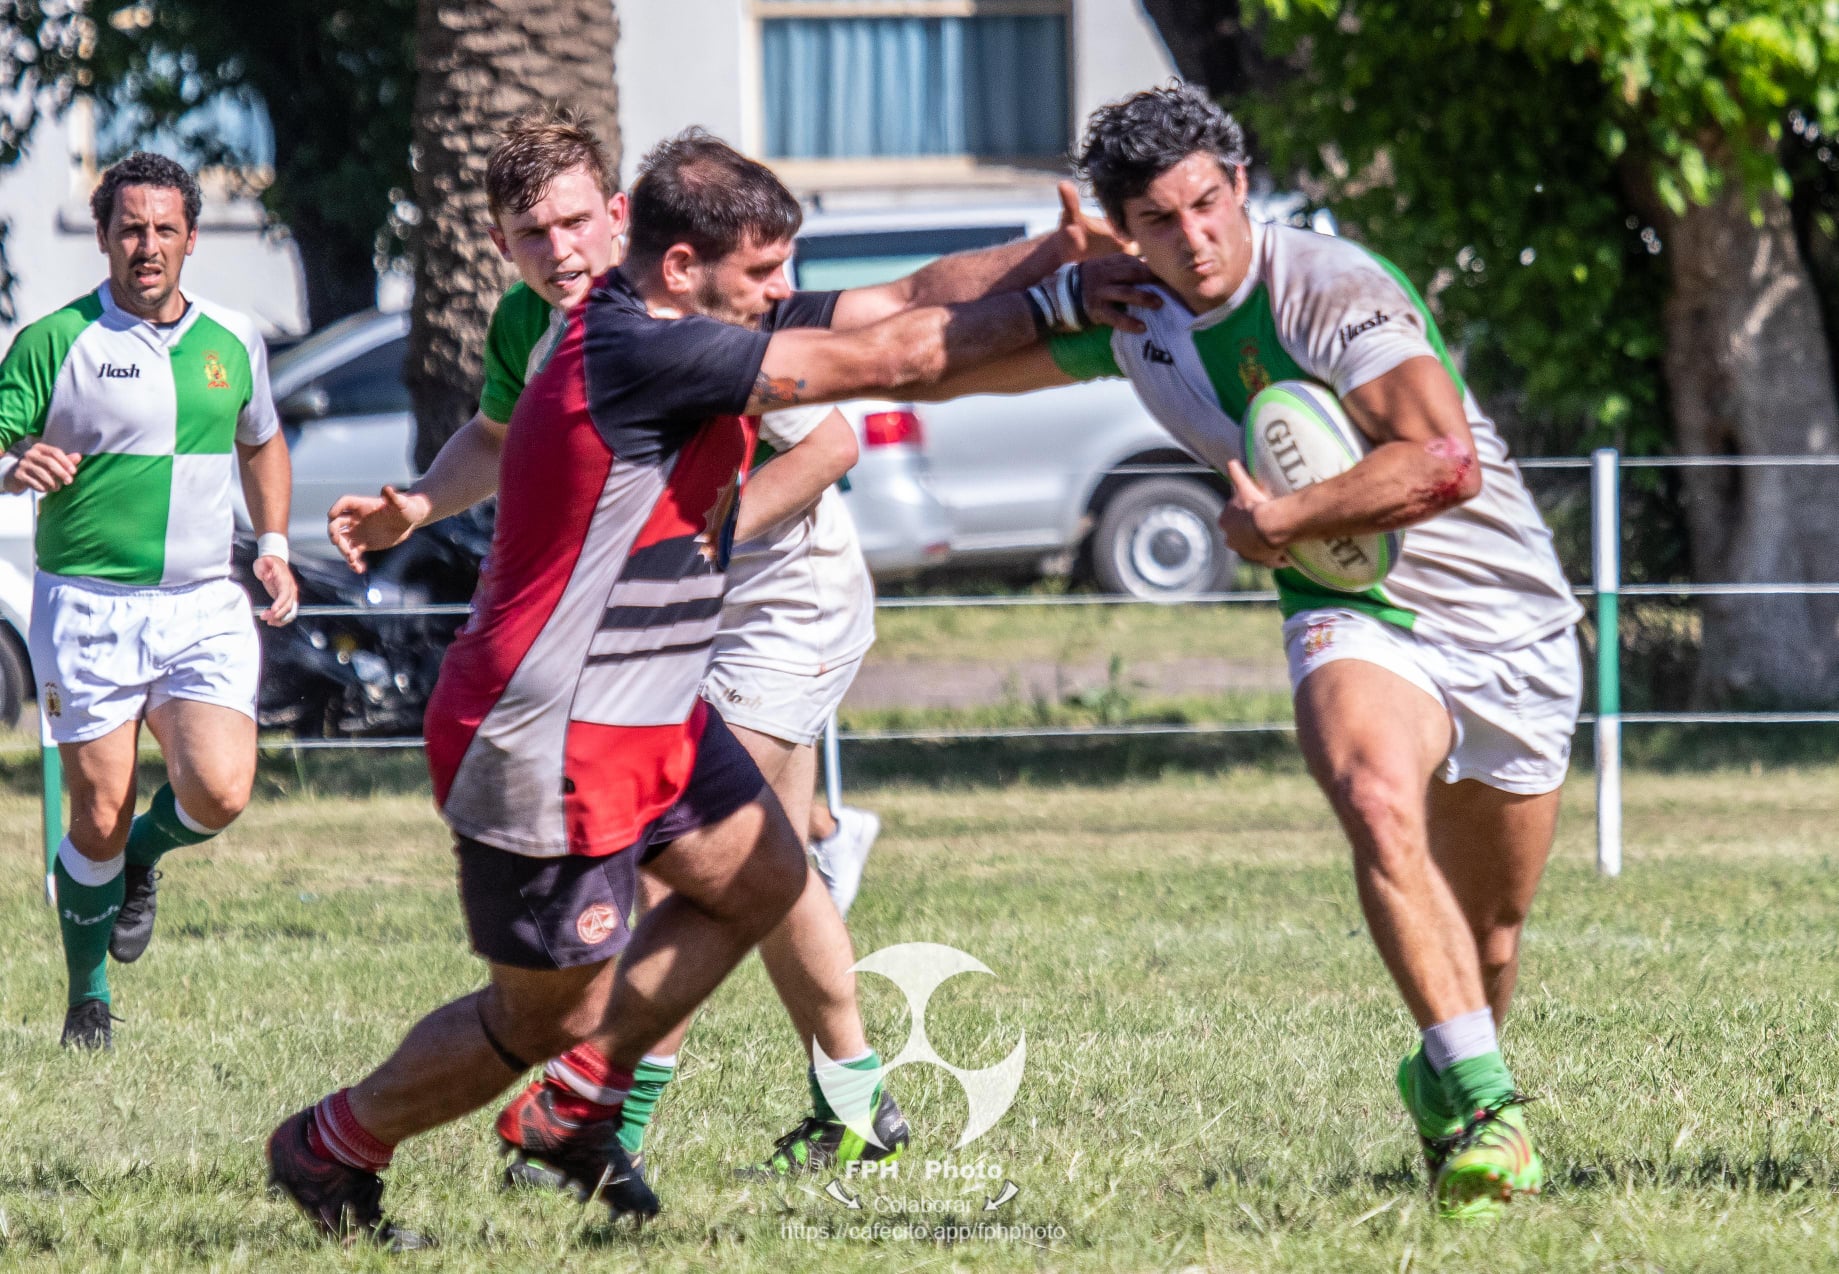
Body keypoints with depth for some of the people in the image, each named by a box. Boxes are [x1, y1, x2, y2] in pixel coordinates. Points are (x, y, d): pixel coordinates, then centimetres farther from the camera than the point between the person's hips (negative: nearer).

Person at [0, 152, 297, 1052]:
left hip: (205, 608, 3)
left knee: (220, 790, -16)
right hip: (87, 606, -3)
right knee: (99, 817, -3)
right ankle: (88, 999, 18)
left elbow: (262, 444, 27)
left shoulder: (234, 342, 9)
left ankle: (145, 855, 19)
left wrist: (273, 547, 16)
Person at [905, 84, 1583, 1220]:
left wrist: (1281, 521, -22)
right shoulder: (1128, 319, -1)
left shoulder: (1332, 288, -20)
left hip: (1507, 620, -2)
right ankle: (1487, 1105, -32)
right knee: (1380, 808, -31)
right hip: (1355, 617, 2)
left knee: (1490, 937, 7)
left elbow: (1446, 460, -29)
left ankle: (1448, 1086, 37)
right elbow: (951, 363, 17)